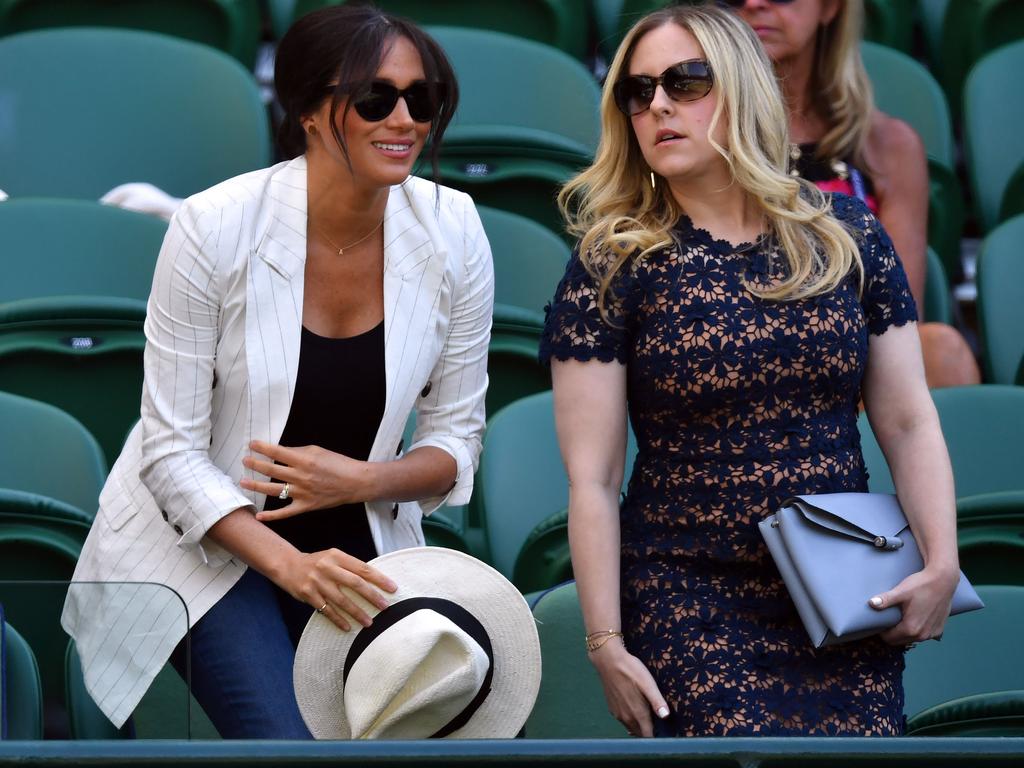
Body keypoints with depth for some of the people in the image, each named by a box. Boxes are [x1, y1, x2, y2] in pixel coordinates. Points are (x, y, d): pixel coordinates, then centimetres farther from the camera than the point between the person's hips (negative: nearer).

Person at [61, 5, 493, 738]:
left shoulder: (451, 231, -9)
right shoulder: (216, 228, -19)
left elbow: (456, 439, 0)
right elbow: (173, 453, -16)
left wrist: (362, 479, -20)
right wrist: (289, 567, -29)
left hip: (356, 548, 4)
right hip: (205, 542, -4)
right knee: (290, 745, -23)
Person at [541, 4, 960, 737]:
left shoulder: (848, 236, 6)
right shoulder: (613, 269, -2)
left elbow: (909, 423, 6)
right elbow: (591, 479, -5)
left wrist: (942, 563, -6)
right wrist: (606, 643, -9)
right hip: (693, 615, -3)